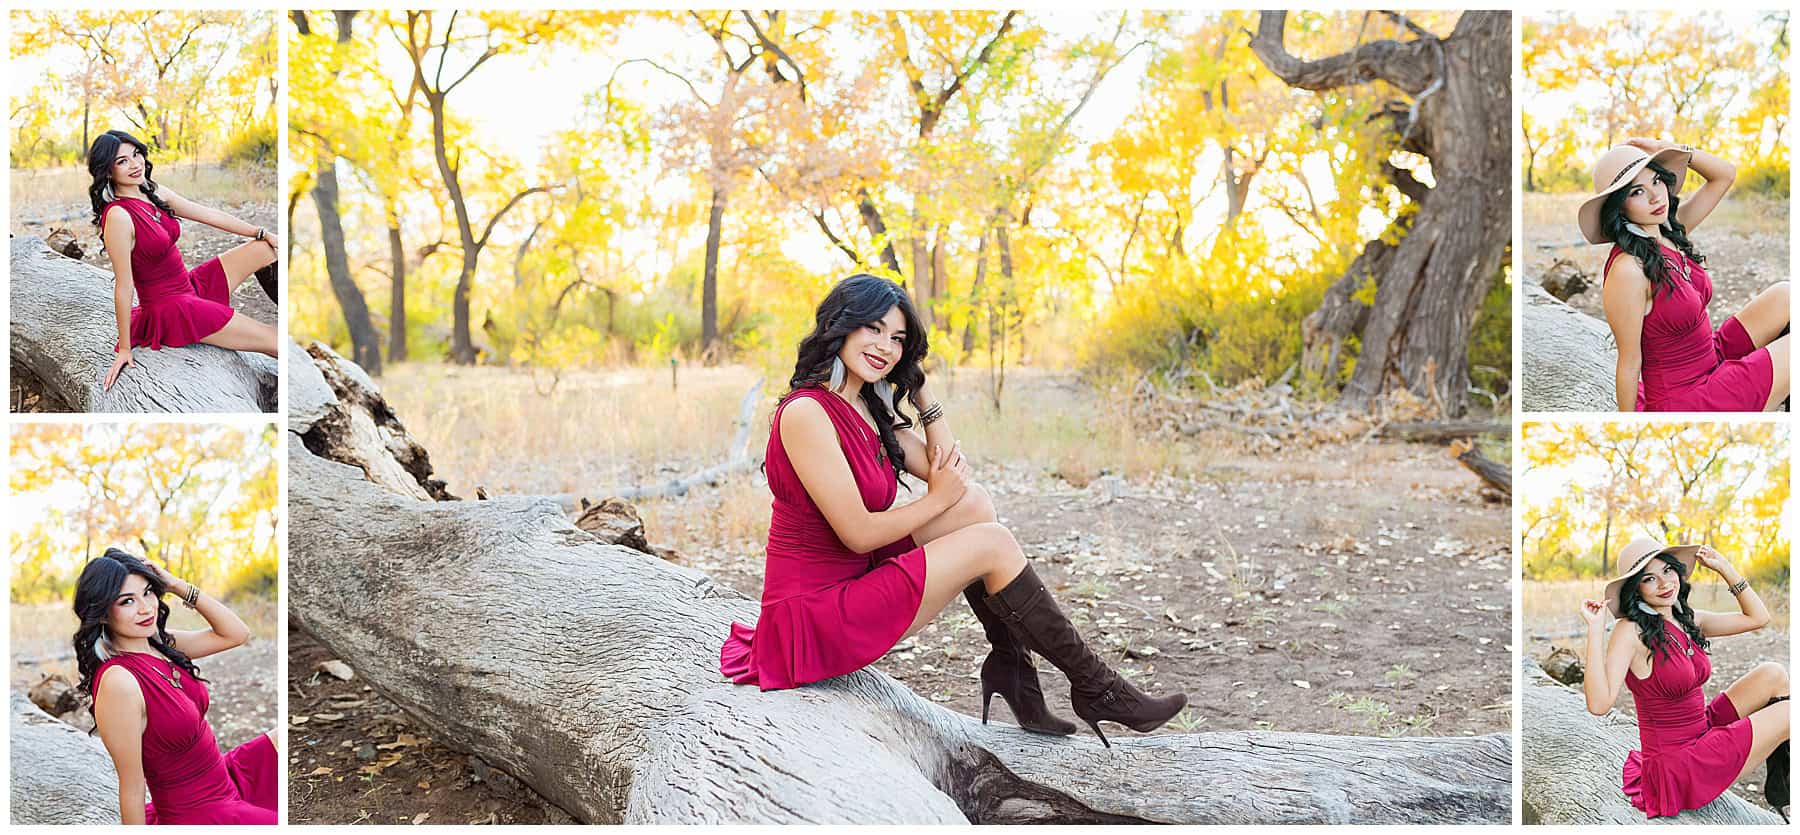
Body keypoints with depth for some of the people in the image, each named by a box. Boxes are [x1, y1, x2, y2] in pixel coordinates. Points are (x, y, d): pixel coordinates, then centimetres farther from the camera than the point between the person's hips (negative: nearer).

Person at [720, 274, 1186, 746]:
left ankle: (1011, 665, 1)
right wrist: (937, 500, -5)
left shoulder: (870, 410, 11)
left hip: (852, 587, 9)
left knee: (973, 503, 1)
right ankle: (1094, 689, -1)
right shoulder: (806, 413, -18)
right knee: (991, 544, -12)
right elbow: (858, 533, -19)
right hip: (812, 618, -9)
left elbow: (949, 473, 12)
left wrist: (918, 388, 8)